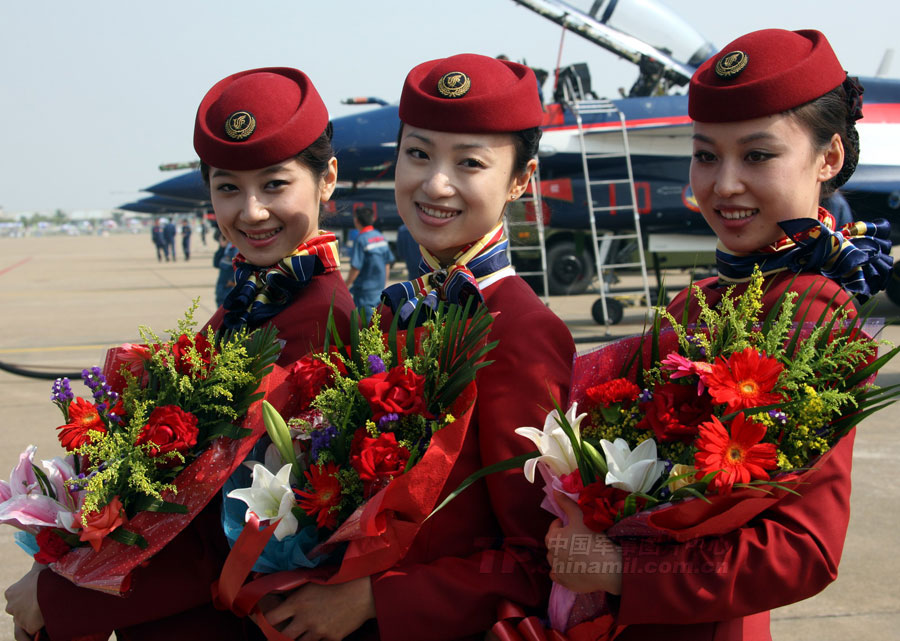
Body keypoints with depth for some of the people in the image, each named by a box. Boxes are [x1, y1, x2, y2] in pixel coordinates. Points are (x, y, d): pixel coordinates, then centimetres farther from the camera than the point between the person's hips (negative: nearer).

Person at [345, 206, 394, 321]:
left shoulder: (361, 239, -16)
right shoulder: (380, 236, 6)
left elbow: (355, 268, -17)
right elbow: (387, 263, 11)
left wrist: (346, 286, -6)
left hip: (365, 289, -7)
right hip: (379, 288, 7)